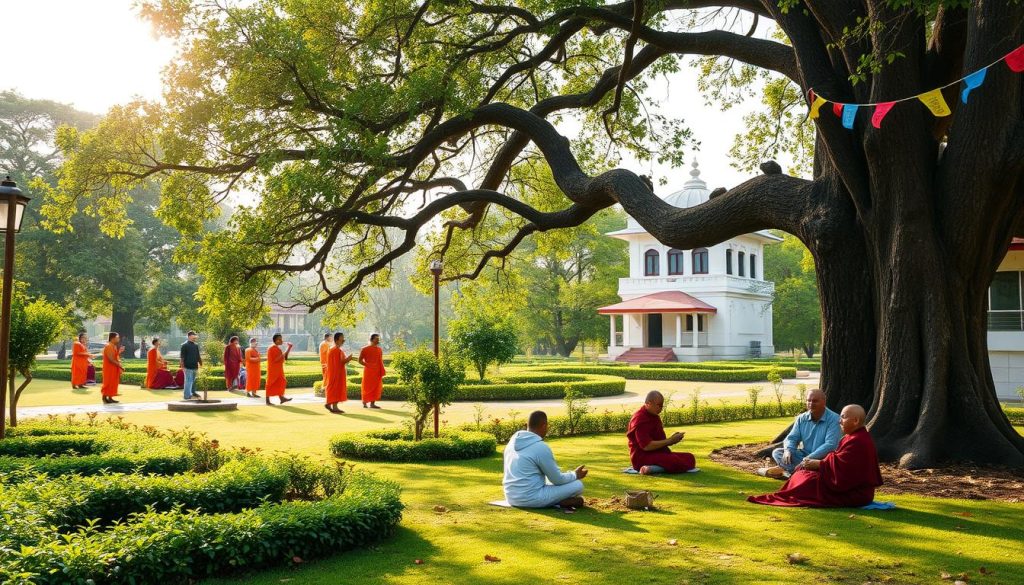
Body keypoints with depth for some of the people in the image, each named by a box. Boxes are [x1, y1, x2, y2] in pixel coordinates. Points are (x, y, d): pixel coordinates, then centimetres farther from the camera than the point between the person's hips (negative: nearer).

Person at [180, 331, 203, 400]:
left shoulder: (196, 345, 13)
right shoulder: (185, 345, -7)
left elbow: (198, 355, 21)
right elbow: (181, 357, -10)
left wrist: (201, 363, 18)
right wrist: (182, 366, -14)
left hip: (195, 366, 7)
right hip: (188, 367, -7)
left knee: (193, 381, 15)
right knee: (188, 381, -6)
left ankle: (193, 392, 25)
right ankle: (187, 395, -4)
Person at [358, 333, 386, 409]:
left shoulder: (379, 349, 12)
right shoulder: (365, 349, -3)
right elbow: (360, 360, -2)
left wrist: (383, 372, 7)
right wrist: (368, 365, -15)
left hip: (377, 372, 5)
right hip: (369, 371, -5)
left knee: (376, 387, 4)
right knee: (367, 387, -2)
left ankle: (372, 403, 10)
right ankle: (364, 403, 7)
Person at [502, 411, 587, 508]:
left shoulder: (513, 442, 8)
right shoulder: (541, 448, -15)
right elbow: (558, 480, -7)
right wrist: (575, 475, 13)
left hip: (512, 498, 8)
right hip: (531, 498, -8)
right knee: (578, 485, -1)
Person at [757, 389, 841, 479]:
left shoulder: (834, 419, -13)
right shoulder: (802, 418, 7)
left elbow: (830, 445, -23)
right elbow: (792, 438, 7)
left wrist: (809, 458, -33)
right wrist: (788, 451, -19)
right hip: (805, 456, 6)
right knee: (777, 452, -10)